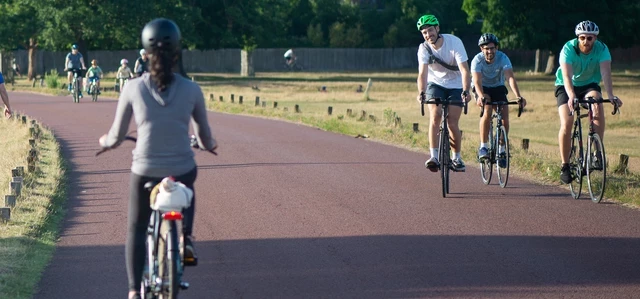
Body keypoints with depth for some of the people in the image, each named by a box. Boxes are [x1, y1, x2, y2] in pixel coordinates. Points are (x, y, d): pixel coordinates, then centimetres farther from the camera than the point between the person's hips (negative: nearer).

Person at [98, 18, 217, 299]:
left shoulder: (133, 89, -7)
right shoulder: (191, 90, -6)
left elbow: (116, 137, 1)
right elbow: (205, 138, 5)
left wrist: (105, 141, 25)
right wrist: (209, 144, 29)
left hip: (144, 172, -1)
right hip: (182, 171, 1)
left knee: (136, 229, 21)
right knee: (187, 192, 39)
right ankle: (186, 238, 21)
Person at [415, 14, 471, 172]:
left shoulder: (454, 42, -24)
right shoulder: (424, 48, -18)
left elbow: (464, 70, -31)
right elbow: (422, 73, -29)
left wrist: (465, 91, -45)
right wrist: (421, 93, -47)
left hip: (456, 85, -1)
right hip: (435, 83, 1)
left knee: (452, 124, -7)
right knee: (435, 117, -21)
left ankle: (457, 158, 13)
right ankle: (434, 157, -20)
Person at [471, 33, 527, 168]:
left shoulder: (503, 58, -23)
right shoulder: (477, 60, -25)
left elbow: (510, 77, -34)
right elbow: (477, 81, -36)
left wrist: (518, 96, -49)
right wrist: (481, 96, -57)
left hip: (498, 88, 2)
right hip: (483, 89, -2)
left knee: (505, 116, -15)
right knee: (487, 111, -29)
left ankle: (501, 150, 2)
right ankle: (483, 147, -21)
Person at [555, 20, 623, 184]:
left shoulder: (601, 49, -19)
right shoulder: (568, 49, -25)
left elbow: (606, 73, -31)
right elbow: (567, 76, -37)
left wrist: (611, 95, -48)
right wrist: (571, 96, -54)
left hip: (589, 84, 1)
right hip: (566, 87, -1)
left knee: (598, 107, -31)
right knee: (566, 123, -20)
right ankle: (565, 165, -6)